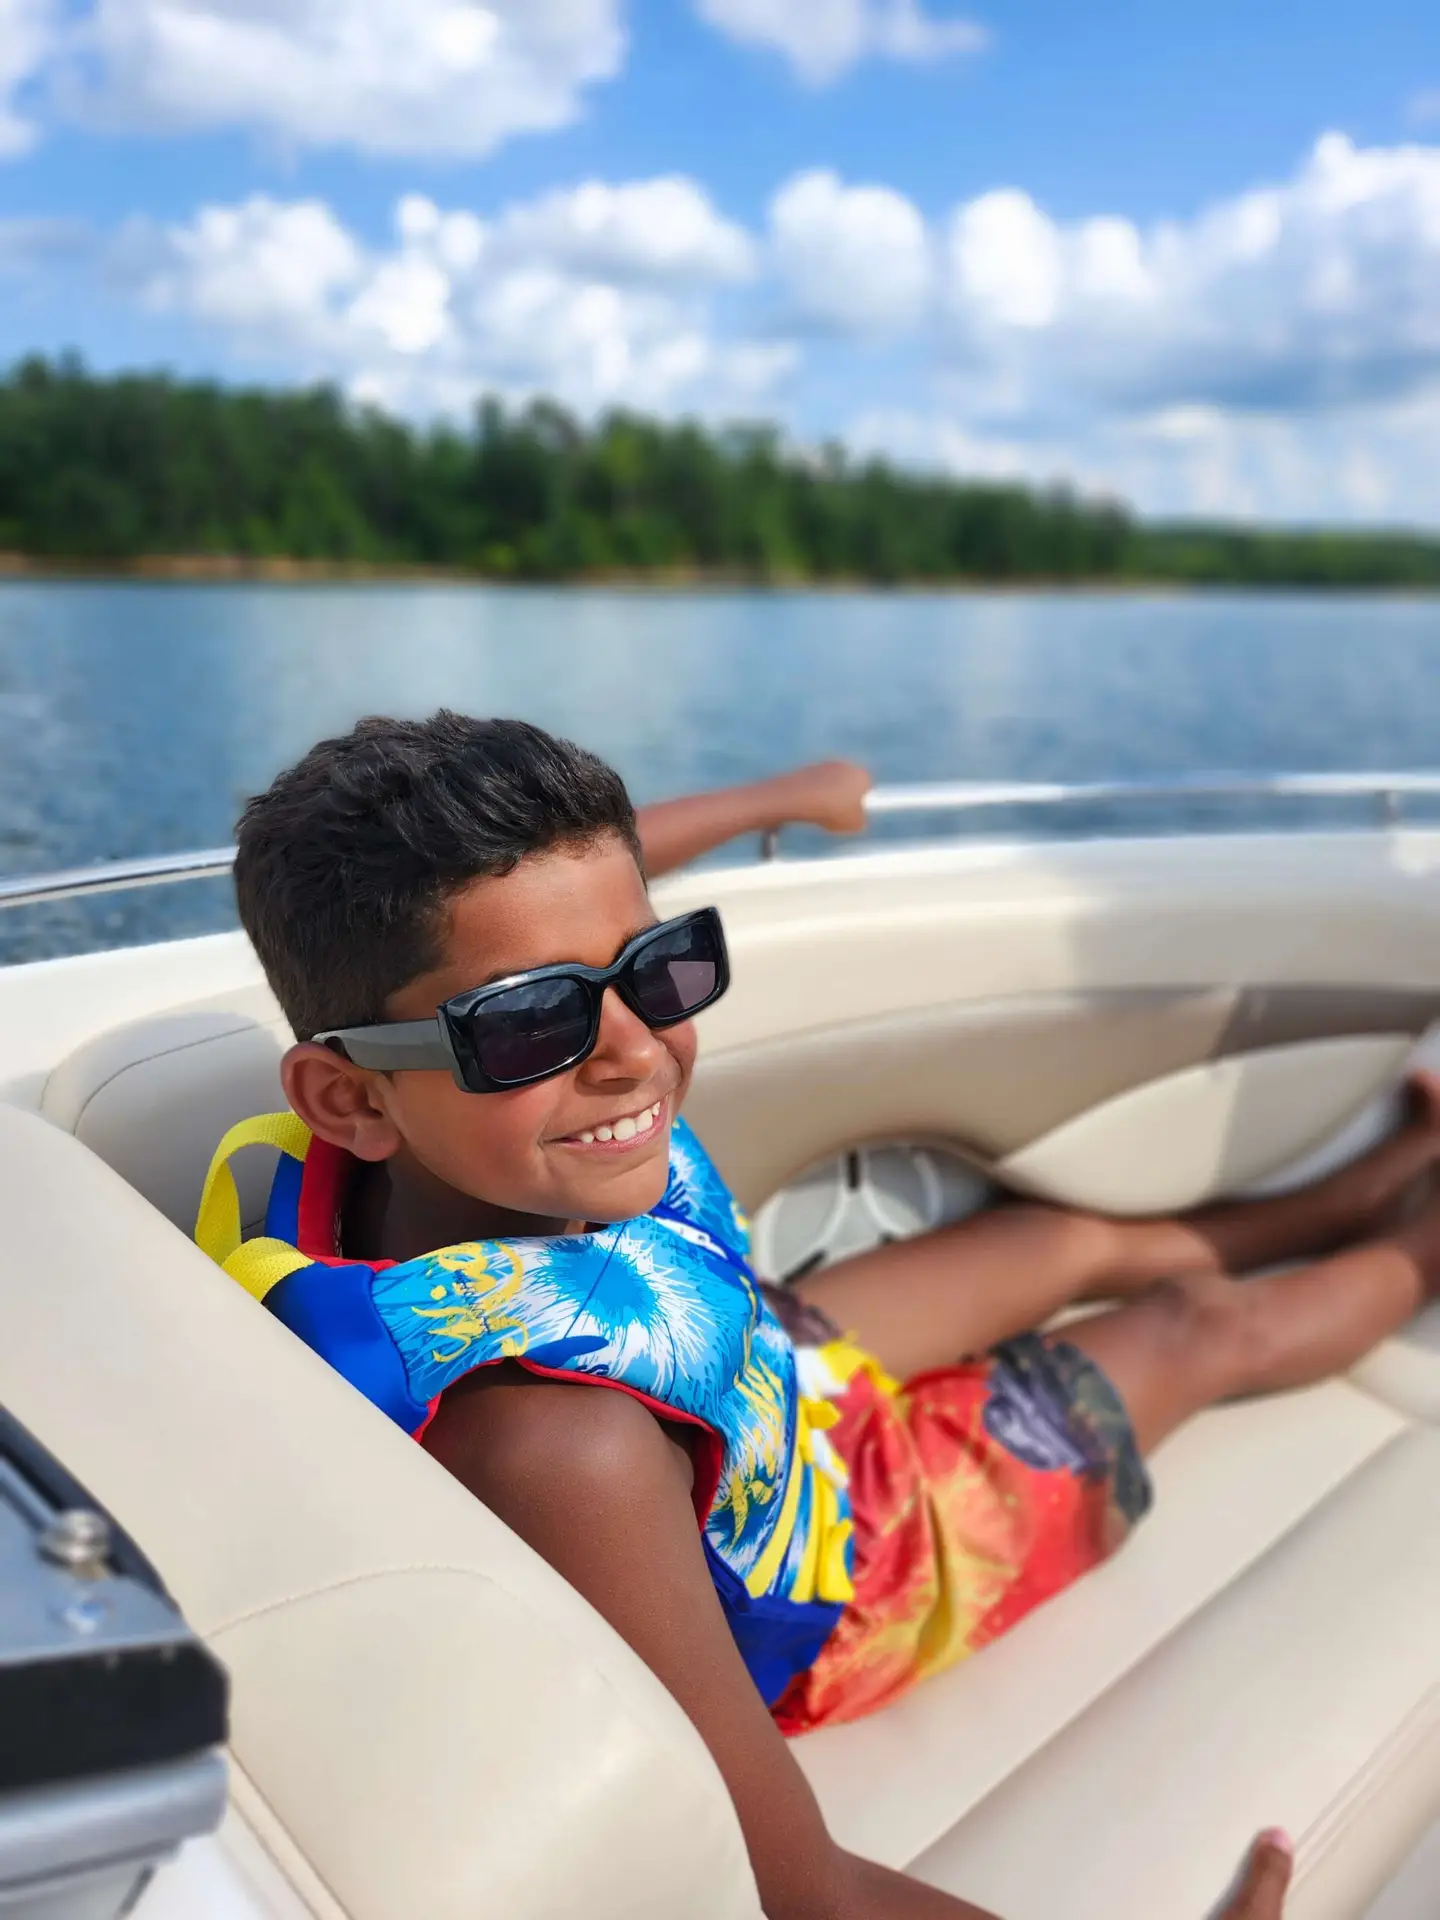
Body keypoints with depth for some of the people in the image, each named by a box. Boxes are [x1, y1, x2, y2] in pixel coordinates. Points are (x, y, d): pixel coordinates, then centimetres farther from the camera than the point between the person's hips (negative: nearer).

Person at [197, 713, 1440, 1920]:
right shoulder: (558, 1446, -50)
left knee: (1093, 1242, 24)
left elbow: (539, 882, -3)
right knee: (1205, 1327, 13)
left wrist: (775, 800, 12)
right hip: (825, 1600, -6)